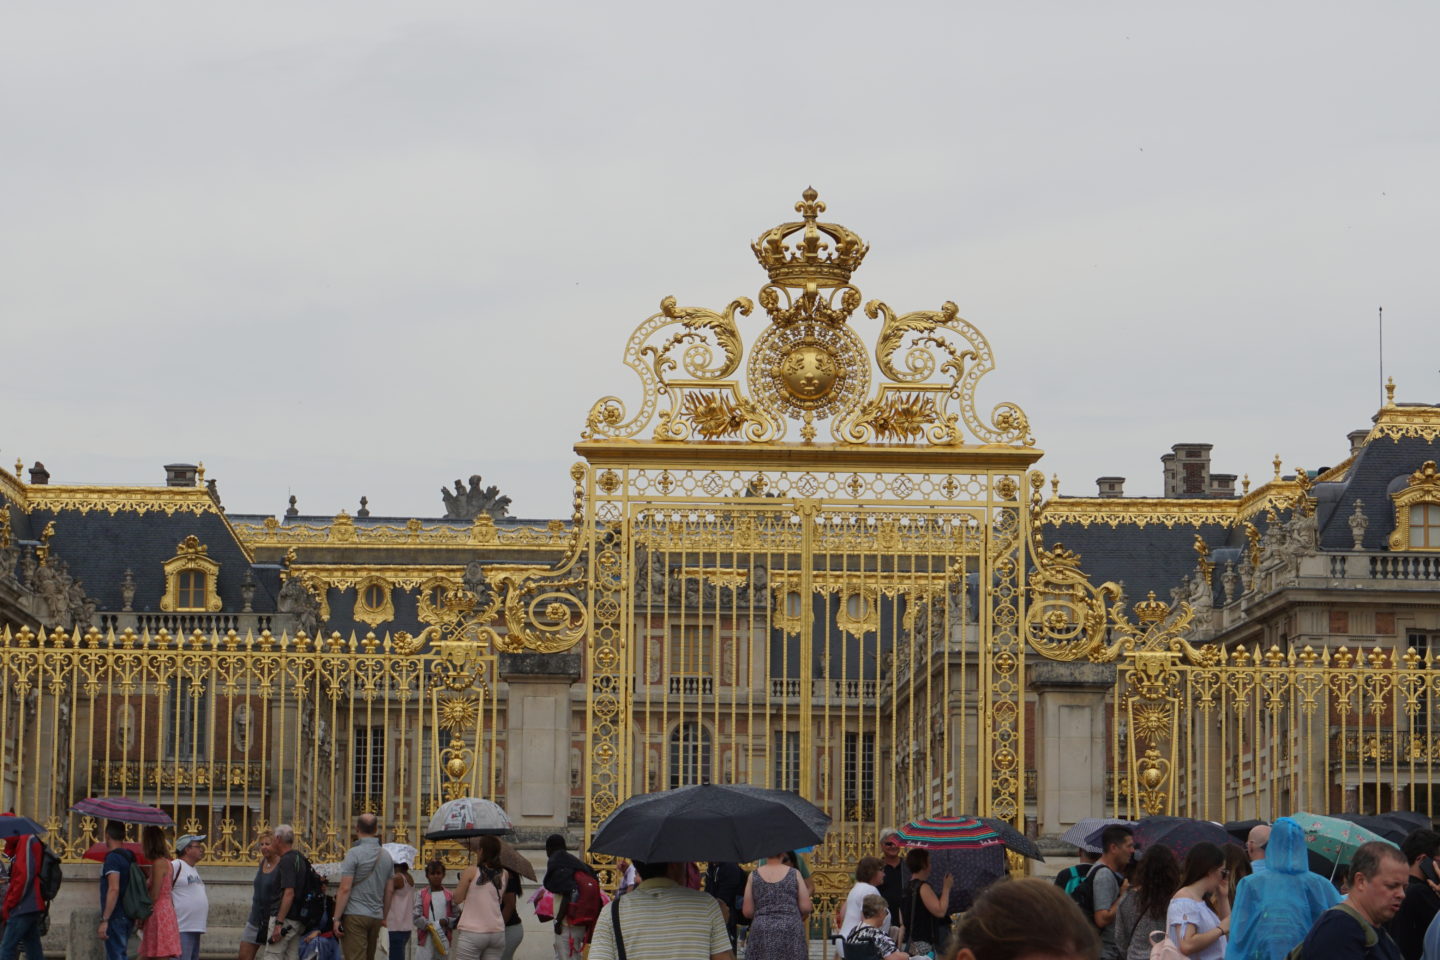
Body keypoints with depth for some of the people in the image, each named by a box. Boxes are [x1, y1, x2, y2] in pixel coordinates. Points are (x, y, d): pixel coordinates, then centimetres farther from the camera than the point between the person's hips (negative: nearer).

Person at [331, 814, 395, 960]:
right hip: (376, 916, 6)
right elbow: (389, 891, 13)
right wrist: (384, 917, 21)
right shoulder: (386, 856, 10)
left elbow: (345, 889, -14)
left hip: (354, 915, -6)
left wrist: (337, 918, -10)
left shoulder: (354, 853, -9)